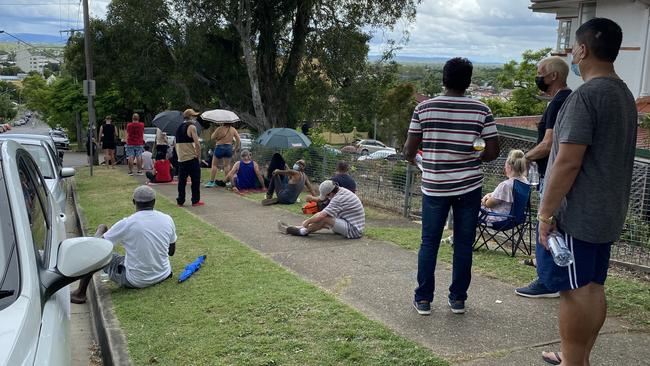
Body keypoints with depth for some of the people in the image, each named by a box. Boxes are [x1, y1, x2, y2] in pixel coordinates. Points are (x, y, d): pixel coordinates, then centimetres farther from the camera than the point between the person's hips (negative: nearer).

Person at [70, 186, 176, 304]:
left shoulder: (126, 224, -18)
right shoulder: (167, 219, -7)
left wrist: (101, 230, 13)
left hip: (135, 281, -4)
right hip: (163, 276, 5)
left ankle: (80, 293, 16)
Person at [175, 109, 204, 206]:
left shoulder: (179, 128, 15)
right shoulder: (192, 127, -9)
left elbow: (176, 144, 18)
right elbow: (197, 144, -16)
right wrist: (199, 156, -5)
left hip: (181, 159, 7)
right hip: (192, 158, -7)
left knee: (182, 180, 10)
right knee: (195, 180, 3)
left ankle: (180, 200, 12)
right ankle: (195, 200, 5)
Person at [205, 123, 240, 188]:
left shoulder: (220, 129, -12)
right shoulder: (233, 129, 0)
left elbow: (212, 137, -4)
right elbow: (238, 140, 2)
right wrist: (235, 147, 13)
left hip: (219, 147, -3)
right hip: (228, 148, 4)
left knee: (214, 165, 6)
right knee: (227, 165, 15)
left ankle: (211, 181, 3)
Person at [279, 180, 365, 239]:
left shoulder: (339, 199, -23)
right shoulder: (342, 191, 8)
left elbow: (321, 216, -24)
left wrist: (308, 221, -8)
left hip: (353, 230, -10)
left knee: (324, 219, -17)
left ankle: (303, 231, 0)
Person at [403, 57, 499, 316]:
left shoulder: (424, 108, -4)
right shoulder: (481, 110, -4)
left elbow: (409, 150, -2)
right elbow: (493, 152, -4)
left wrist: (412, 159, 20)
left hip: (434, 186, 0)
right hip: (469, 186, 0)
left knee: (429, 243, 9)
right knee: (463, 244, 10)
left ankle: (423, 299, 13)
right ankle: (458, 299, 18)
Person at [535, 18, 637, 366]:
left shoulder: (585, 95, -17)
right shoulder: (625, 95, 12)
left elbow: (568, 162, -22)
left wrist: (546, 212, -15)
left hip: (576, 215, -9)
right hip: (607, 213, 9)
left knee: (574, 291, 0)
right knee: (593, 288, 15)